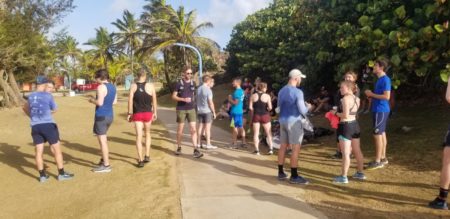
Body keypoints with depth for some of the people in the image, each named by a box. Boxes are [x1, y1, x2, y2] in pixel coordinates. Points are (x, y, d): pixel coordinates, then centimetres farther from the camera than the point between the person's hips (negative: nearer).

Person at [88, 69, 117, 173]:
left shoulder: (101, 87, -16)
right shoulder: (112, 86, 11)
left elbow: (100, 103, -22)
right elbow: (115, 101, 15)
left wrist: (92, 100, -5)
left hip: (101, 116, -9)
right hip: (110, 115, 9)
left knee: (102, 140, -3)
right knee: (103, 138, 23)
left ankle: (106, 165, 1)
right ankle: (104, 159, 33)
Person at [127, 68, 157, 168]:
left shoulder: (133, 86, -3)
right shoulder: (150, 86, -4)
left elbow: (130, 100, -7)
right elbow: (154, 101, -1)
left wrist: (129, 113, 0)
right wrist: (155, 112, 9)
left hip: (137, 114, 0)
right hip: (148, 113, 0)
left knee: (138, 136, 2)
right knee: (147, 134, 20)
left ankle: (140, 160, 0)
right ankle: (147, 156, 19)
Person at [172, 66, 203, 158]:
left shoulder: (193, 83, 6)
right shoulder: (179, 83, -5)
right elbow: (173, 96, -5)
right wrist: (183, 99, -18)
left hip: (191, 109, 2)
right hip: (181, 109, -2)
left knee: (193, 129, -6)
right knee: (180, 129, 8)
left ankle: (196, 150, -7)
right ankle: (179, 148, 23)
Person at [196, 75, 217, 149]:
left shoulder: (198, 89, 7)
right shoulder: (208, 90, -14)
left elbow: (197, 100, 11)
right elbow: (210, 102, -15)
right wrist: (214, 112, -9)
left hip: (199, 111, 7)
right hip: (207, 111, -6)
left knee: (200, 127, 11)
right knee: (207, 127, -2)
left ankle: (199, 143, 15)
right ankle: (208, 144, 0)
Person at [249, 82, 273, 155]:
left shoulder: (253, 96, -1)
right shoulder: (267, 96, -7)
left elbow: (250, 107, -4)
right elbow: (270, 107, -12)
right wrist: (267, 109, 9)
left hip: (256, 116, 1)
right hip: (265, 116, -1)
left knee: (256, 133, 7)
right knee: (268, 133, 11)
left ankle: (257, 150, 7)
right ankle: (270, 149, 8)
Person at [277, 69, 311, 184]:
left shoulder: (281, 91, 9)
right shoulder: (297, 92, -15)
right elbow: (302, 111, -17)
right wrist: (307, 107, 6)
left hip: (282, 121, 8)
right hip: (294, 122, -8)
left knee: (283, 146, 13)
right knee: (296, 149, -3)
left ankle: (281, 173, 19)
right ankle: (294, 176, -1)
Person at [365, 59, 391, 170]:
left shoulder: (385, 79, -16)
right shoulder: (380, 79, 15)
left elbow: (387, 96, -23)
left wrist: (372, 94, -16)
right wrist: (371, 95, 6)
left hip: (381, 110, -10)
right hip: (379, 110, 10)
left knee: (377, 134, -7)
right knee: (382, 133, 14)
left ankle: (378, 161, -1)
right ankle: (383, 158, 22)